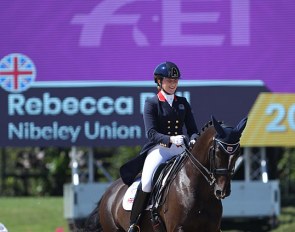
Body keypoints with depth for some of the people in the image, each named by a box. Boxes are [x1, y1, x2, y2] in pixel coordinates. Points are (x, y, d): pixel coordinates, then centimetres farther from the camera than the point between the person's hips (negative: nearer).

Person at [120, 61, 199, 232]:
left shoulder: (183, 103, 15)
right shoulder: (152, 103, 1)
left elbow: (193, 129, 11)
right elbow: (151, 133, -10)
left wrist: (193, 140, -13)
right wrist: (170, 139, -28)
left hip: (180, 149, 5)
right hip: (159, 149, -5)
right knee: (147, 181, -28)